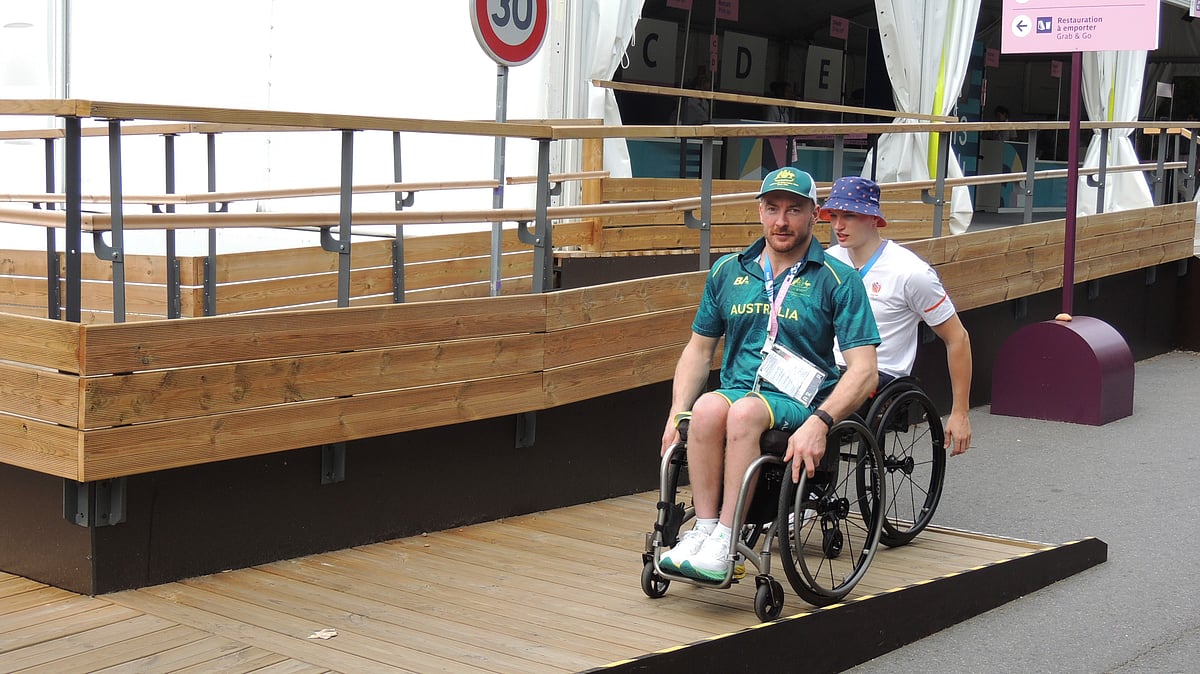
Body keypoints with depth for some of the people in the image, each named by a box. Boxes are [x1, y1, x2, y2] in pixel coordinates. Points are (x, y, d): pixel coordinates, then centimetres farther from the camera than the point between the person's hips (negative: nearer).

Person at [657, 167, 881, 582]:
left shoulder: (839, 281, 1)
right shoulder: (727, 272, 14)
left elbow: (864, 370, -7)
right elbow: (699, 349, 19)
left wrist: (819, 423, -23)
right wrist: (676, 415, 3)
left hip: (800, 403, -3)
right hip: (738, 390, 3)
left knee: (744, 412, -36)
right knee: (708, 408, -33)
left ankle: (724, 543, -34)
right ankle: (703, 529, -28)